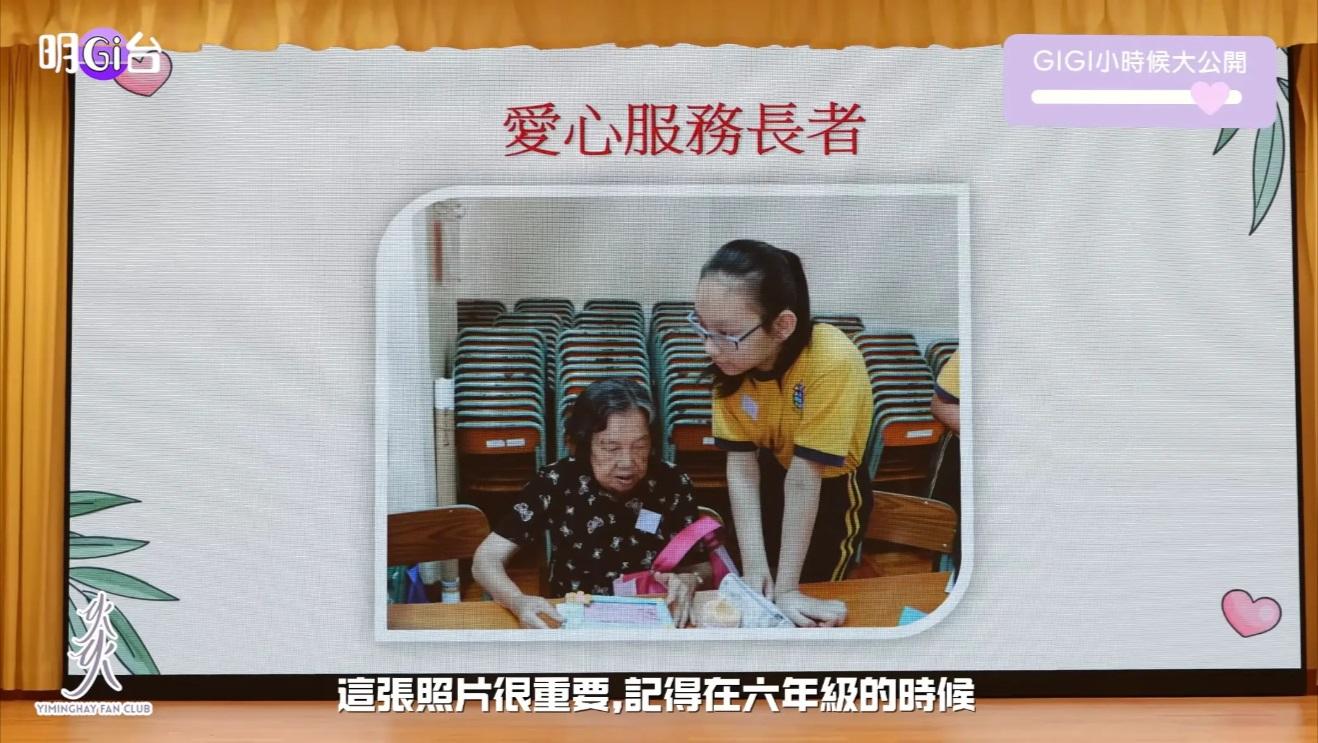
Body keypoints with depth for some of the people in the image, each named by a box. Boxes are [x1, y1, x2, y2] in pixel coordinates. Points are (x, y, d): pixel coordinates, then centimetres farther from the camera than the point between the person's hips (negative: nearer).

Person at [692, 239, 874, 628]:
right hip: (772, 476, 4)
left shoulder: (832, 361, -37)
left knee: (803, 624, 8)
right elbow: (741, 466, -20)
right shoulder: (732, 360, -21)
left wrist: (786, 588, -28)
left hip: (831, 490, -4)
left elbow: (803, 478, -34)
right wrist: (753, 566, -28)